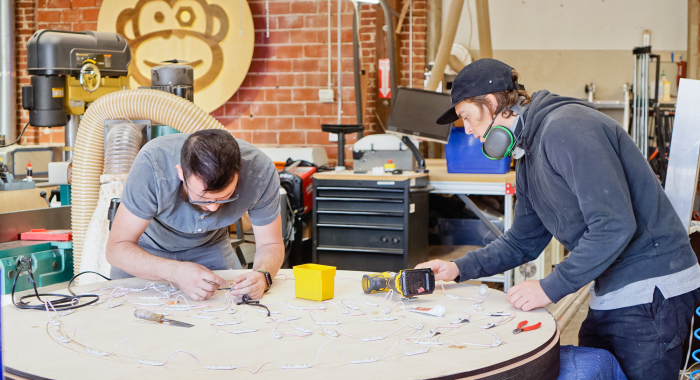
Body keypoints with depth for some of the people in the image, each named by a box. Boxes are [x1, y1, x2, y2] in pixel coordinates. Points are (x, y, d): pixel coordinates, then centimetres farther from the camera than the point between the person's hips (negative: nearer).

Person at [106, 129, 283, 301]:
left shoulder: (261, 171, -31)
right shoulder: (152, 164, -38)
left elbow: (271, 243, -17)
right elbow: (116, 249, -33)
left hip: (209, 247, 1)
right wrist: (176, 272, -49)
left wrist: (262, 276, -39)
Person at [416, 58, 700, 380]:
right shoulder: (528, 154, 13)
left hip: (650, 292, -9)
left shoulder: (565, 128, -19)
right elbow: (523, 242, 21)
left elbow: (614, 226, -26)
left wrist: (550, 288, -20)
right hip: (610, 294, 10)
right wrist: (458, 268, 9)